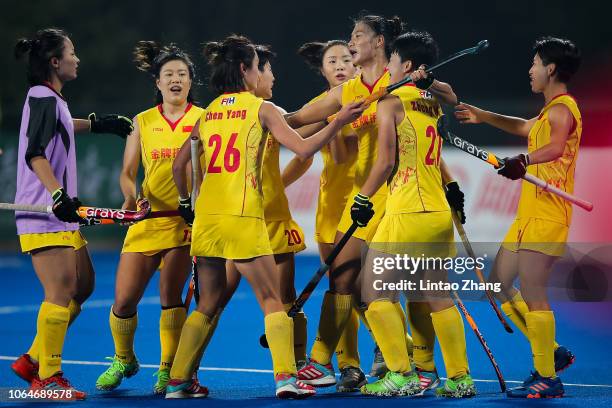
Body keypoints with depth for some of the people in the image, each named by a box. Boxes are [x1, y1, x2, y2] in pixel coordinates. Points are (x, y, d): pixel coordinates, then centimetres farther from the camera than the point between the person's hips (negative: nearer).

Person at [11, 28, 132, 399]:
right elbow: (35, 155, -23)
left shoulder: (51, 99, 16)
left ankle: (33, 361, 18)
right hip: (43, 216, -10)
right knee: (61, 291, -12)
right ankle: (48, 377, -6)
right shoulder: (43, 98, -13)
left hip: (62, 215, 10)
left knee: (83, 286, 13)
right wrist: (58, 195, -33)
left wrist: (98, 123, 47)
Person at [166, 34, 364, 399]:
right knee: (273, 300, 1)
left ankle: (178, 381, 11)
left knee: (208, 304, 14)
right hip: (243, 219, -5)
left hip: (206, 218, 5)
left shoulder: (207, 114, 13)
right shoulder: (261, 108, -1)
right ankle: (286, 377, -11)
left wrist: (187, 201, 28)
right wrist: (338, 123, -2)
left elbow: (179, 166, 16)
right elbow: (304, 148, -8)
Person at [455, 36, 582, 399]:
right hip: (528, 215, 10)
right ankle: (551, 353, 19)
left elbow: (557, 146, -36)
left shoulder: (562, 108, -14)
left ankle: (548, 379, -6)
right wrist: (483, 116, 45)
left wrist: (525, 160, -52)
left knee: (532, 293, -11)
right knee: (499, 283, 12)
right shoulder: (550, 111, 18)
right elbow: (525, 127, 41)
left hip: (547, 216, -10)